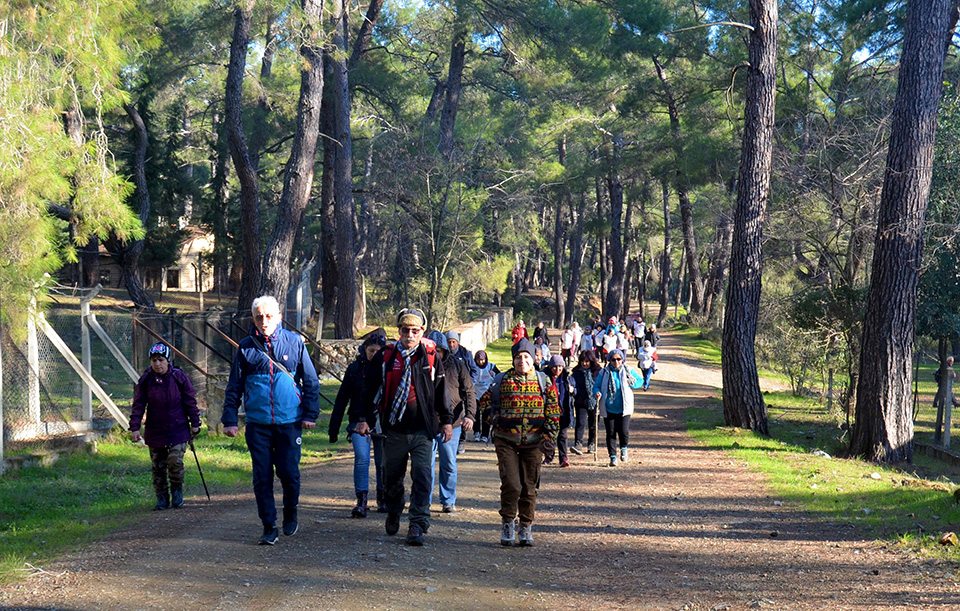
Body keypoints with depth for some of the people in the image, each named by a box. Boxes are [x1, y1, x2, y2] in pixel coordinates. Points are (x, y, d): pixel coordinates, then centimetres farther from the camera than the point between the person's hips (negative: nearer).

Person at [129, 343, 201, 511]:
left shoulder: (179, 377, -4)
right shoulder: (145, 380, -1)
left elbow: (190, 401, 2)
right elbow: (138, 405, 0)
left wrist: (195, 424, 2)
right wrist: (135, 427, -8)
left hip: (178, 429, -2)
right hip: (155, 431, 2)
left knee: (175, 462, -13)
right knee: (158, 466, 5)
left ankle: (177, 492, 10)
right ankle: (162, 498, 18)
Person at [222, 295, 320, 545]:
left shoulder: (295, 342, 1)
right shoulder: (246, 347, 3)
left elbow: (311, 381, 7)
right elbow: (234, 386, 9)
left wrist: (310, 414, 1)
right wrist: (230, 419, 1)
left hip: (289, 421, -1)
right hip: (258, 423, 1)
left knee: (289, 472, 1)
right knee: (262, 476, 0)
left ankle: (291, 515, 26)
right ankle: (269, 527, 9)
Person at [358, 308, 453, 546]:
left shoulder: (431, 356, 2)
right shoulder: (385, 356, 2)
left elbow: (441, 390, 9)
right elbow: (372, 390, 8)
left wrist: (447, 421, 9)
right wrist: (365, 418, 4)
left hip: (422, 430, -1)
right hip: (394, 430, 1)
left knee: (422, 477, -10)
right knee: (392, 477, 13)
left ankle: (418, 525, -9)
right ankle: (393, 516, 37)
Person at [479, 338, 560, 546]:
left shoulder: (544, 382, 4)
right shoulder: (501, 381, 3)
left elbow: (553, 413, 6)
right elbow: (485, 402, 15)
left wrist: (548, 438, -3)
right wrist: (494, 418, -1)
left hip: (533, 443, 1)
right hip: (506, 441, -1)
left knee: (529, 487, 6)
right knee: (511, 485, -11)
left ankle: (526, 528, 18)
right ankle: (508, 524, 6)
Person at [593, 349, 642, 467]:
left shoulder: (628, 371, 4)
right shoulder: (604, 372, 3)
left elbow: (639, 381, 13)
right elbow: (596, 386, 7)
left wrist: (630, 382, -8)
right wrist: (597, 393, -15)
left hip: (624, 408, -1)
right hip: (609, 408, 1)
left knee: (624, 432, -9)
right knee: (611, 433, 1)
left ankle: (623, 448, 22)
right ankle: (613, 457, 12)